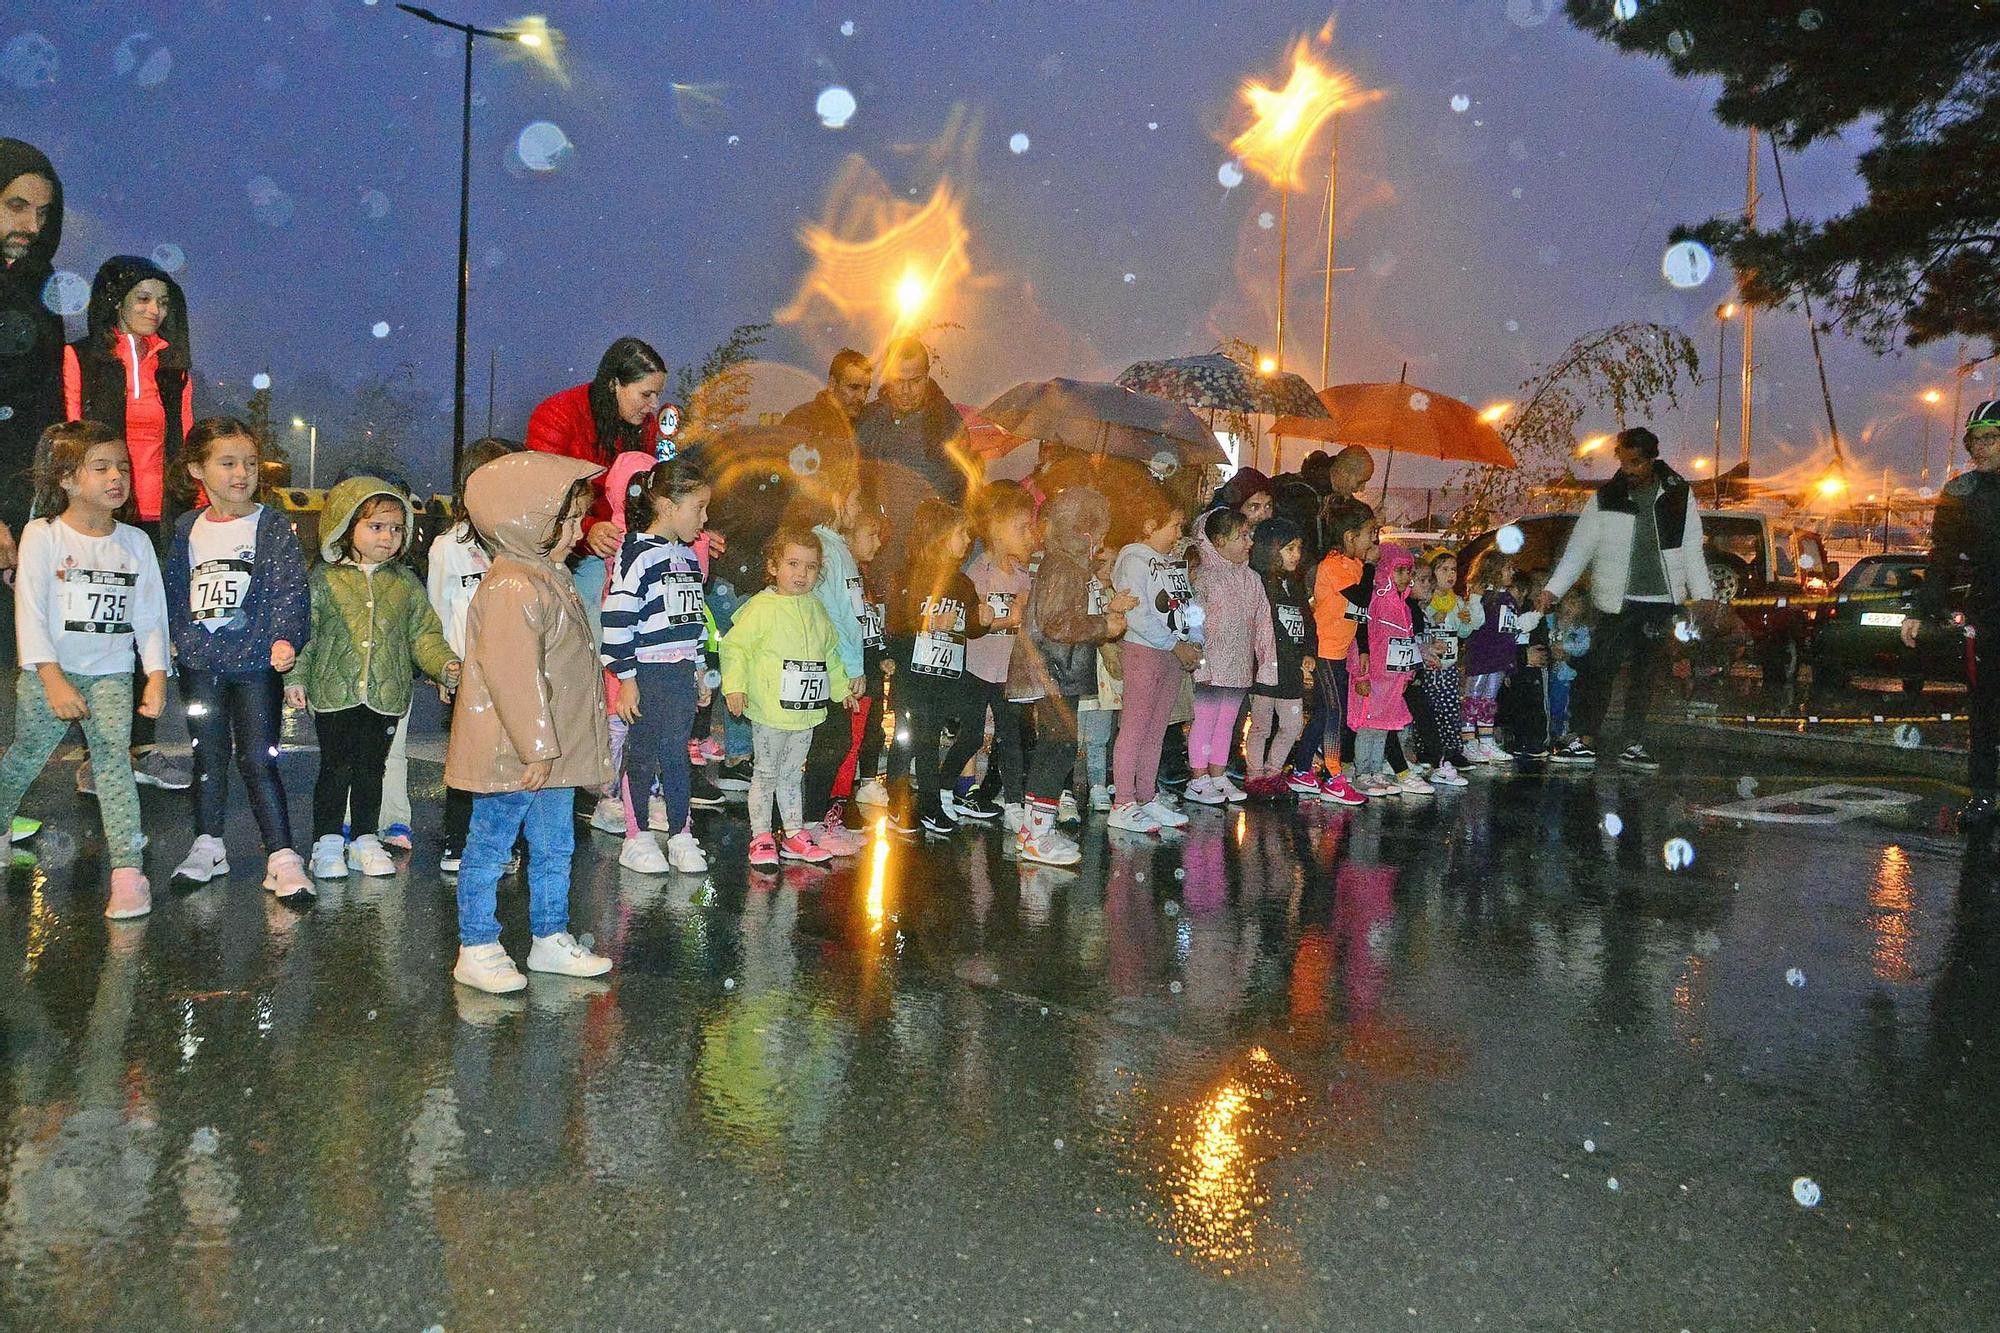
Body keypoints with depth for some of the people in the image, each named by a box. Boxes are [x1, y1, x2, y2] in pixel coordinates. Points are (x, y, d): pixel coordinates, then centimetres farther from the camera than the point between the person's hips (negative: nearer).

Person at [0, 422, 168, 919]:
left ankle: (128, 871, -15)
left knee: (114, 761, -11)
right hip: (48, 674, -1)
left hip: (111, 674, 1)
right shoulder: (42, 535, -5)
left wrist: (157, 676, -3)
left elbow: (151, 615, 6)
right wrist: (53, 681, -17)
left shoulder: (136, 542, 4)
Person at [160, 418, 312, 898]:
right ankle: (208, 846, 29)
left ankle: (282, 857, 1)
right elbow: (174, 591, 16)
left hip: (256, 661, -4)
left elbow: (289, 588, -13)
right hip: (199, 663, 4)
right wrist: (173, 639, 10)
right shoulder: (187, 529, 8)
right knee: (208, 756, 15)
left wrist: (285, 638, -26)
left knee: (258, 760, -5)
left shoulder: (273, 526, -4)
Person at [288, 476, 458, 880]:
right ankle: (327, 843, 16)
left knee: (371, 770, 11)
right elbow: (304, 631, 0)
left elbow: (424, 633, 6)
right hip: (335, 694, -2)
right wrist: (296, 678, -6)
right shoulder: (324, 578, -1)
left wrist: (446, 665, -9)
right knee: (336, 769, 3)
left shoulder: (405, 582, 6)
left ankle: (364, 841, 23)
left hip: (386, 695, 3)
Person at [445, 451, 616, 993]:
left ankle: (551, 938, 29)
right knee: (490, 849, 4)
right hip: (510, 752, -10)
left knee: (554, 847, 17)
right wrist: (536, 747, -23)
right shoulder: (513, 587, -21)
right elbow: (511, 674, -25)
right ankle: (477, 949, 15)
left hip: (550, 750, 10)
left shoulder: (548, 577, 13)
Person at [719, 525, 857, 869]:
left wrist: (842, 686, 26)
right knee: (766, 774, 5)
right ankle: (761, 838, 14)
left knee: (792, 775, 18)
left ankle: (794, 834, 27)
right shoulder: (761, 608, -12)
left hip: (806, 711, 6)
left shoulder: (815, 609, 10)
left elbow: (830, 653, 23)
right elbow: (734, 646, -13)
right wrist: (735, 685, -22)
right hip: (769, 712, -6)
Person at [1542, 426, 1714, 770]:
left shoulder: (1678, 495, 5)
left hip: (1661, 601, 2)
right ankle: (1583, 741, -1)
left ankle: (1634, 745, 13)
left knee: (1645, 676, 7)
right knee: (1600, 670, -7)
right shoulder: (1605, 499, 0)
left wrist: (1701, 593, 5)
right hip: (1617, 602, -2)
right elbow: (1579, 549, -1)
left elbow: (1691, 548, 10)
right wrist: (1552, 590, -10)